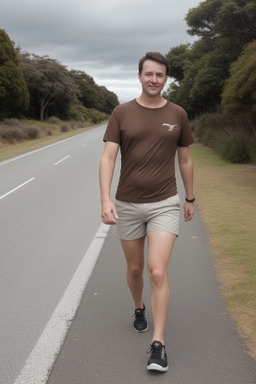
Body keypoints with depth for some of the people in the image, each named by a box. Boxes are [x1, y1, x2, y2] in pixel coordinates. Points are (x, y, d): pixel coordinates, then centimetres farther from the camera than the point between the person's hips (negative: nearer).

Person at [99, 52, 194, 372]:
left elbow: (185, 159, 11)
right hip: (127, 205, 1)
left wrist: (190, 199, 16)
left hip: (164, 204, -1)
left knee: (158, 272, -13)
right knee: (135, 268, 16)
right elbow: (108, 158, -10)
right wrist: (105, 199, -23)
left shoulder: (177, 114, 1)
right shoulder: (121, 113, -2)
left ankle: (158, 344, -4)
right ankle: (139, 309, 47)